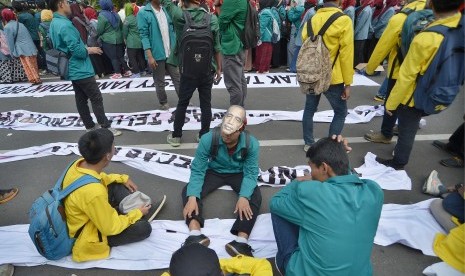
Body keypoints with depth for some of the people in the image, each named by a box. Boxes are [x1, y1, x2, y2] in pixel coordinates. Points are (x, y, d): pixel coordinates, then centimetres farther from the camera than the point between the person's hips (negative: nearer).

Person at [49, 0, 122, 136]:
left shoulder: (54, 23, 11)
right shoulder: (65, 25, -22)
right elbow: (76, 50, -26)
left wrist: (85, 48, 16)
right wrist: (89, 50, -8)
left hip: (73, 70, 10)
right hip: (81, 70, -10)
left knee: (81, 99, 14)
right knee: (96, 99, -3)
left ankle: (90, 126, 23)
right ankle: (106, 128, 4)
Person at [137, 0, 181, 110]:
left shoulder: (167, 9, 8)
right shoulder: (143, 13, -7)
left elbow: (172, 30, 12)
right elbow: (144, 35, -11)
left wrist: (176, 48, 6)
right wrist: (149, 56, -18)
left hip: (171, 53, 4)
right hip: (157, 55, -4)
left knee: (177, 78, 9)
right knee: (160, 82, 9)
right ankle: (163, 102, 26)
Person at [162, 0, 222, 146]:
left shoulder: (179, 16, -8)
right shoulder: (212, 18, -6)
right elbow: (216, 47, -3)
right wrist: (219, 68, 7)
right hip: (208, 70, 1)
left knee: (182, 104, 13)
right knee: (206, 104, 9)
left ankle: (176, 136, 24)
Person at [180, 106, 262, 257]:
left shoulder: (251, 143, -25)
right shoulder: (208, 139, -26)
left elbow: (250, 173, -18)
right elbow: (197, 170, -19)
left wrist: (244, 197, -35)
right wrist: (192, 197, -33)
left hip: (238, 174, 0)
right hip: (214, 171, 1)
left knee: (255, 196, -27)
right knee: (188, 191, -20)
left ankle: (242, 240, -37)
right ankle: (195, 233, -37)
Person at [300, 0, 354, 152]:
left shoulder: (312, 19, 3)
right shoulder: (344, 20, -12)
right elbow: (346, 54, -13)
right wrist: (348, 83, -6)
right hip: (332, 78, -5)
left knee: (309, 109, 16)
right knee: (341, 113, 11)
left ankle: (309, 143, 24)